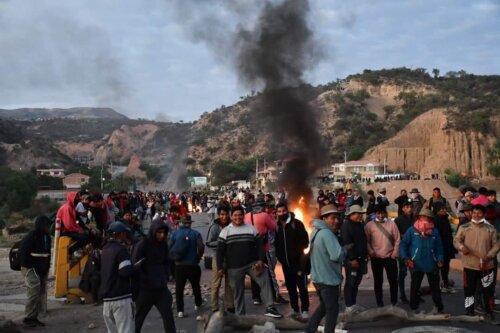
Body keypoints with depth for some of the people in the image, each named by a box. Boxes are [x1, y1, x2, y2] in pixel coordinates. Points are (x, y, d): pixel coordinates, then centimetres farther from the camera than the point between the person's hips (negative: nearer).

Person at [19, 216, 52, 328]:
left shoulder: (46, 237, 10)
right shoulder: (31, 237, -15)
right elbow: (23, 252, -17)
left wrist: (46, 267, 12)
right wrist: (28, 266, -16)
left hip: (42, 270, 8)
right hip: (31, 269, -8)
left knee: (41, 293, 8)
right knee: (34, 293, -12)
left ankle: (34, 317, 17)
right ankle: (28, 318, -3)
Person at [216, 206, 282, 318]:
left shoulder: (251, 228, 5)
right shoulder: (225, 231, 2)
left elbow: (259, 245, 4)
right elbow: (220, 251, 2)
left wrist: (261, 260, -10)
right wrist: (220, 267, -4)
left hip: (252, 263, 0)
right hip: (234, 267, 0)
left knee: (265, 281, -18)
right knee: (238, 292, 8)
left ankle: (269, 308, -14)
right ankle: (240, 315, 20)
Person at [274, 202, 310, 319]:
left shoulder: (296, 223, -5)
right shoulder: (276, 226, 8)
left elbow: (305, 240, -7)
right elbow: (275, 243, 15)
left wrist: (299, 250, -14)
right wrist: (279, 256, 6)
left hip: (298, 261, -5)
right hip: (285, 262, 5)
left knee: (302, 286, -4)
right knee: (290, 286, 11)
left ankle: (305, 310, 2)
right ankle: (295, 309, 21)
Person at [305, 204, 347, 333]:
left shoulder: (317, 231, 10)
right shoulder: (327, 233, -22)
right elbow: (337, 255, -30)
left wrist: (342, 250, 8)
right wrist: (345, 250, -9)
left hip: (318, 277, 10)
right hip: (328, 278, -10)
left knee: (324, 306, 24)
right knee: (332, 309, 4)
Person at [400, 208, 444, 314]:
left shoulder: (434, 232, 2)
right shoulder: (412, 230, -5)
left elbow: (439, 248, 7)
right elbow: (403, 244, -3)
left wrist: (440, 259, -5)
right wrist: (405, 258, -13)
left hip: (431, 265, 2)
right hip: (416, 265, -2)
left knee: (435, 287, 14)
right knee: (414, 287, 8)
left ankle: (438, 307, 29)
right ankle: (414, 308, 21)